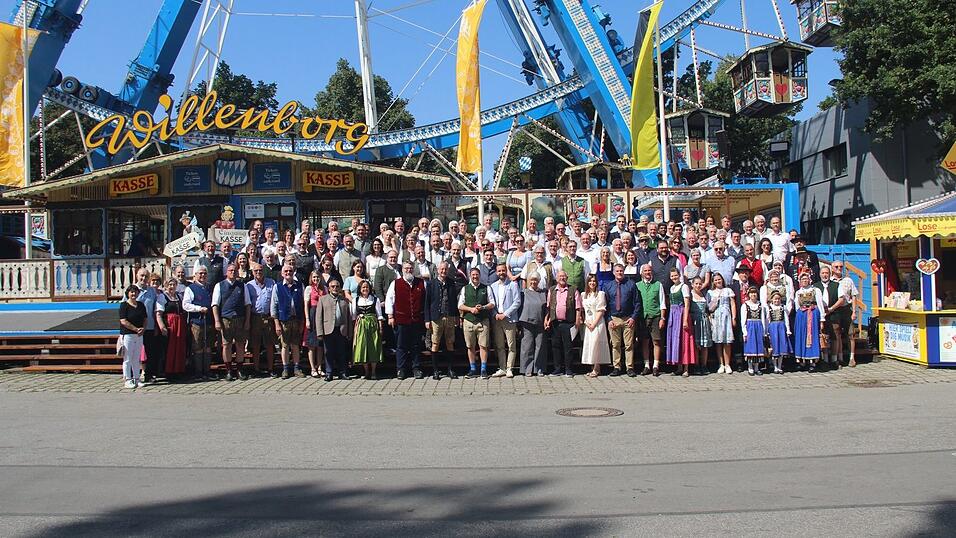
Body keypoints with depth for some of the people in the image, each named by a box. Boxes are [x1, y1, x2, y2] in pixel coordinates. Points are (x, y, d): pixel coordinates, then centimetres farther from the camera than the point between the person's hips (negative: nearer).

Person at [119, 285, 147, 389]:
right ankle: (127, 380, 3)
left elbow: (145, 319, 15)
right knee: (127, 359, -2)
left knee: (137, 359, 10)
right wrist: (136, 329, -15)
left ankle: (136, 379, 15)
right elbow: (123, 321, -13)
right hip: (127, 334, -6)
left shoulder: (141, 305, 13)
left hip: (139, 335, 6)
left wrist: (143, 329, -4)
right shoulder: (124, 305, -6)